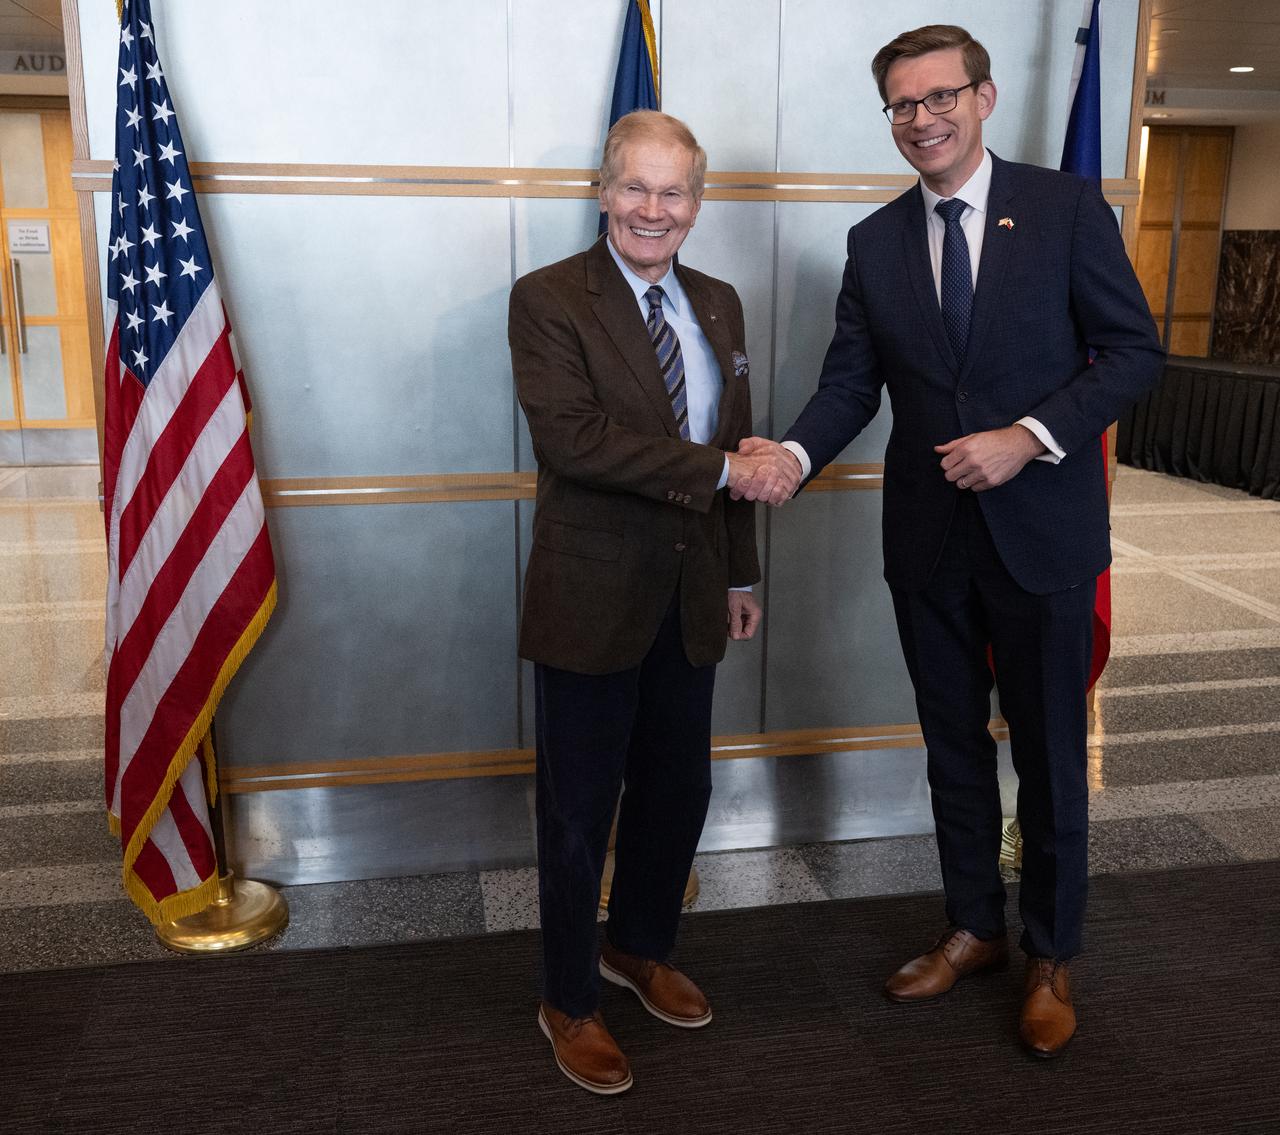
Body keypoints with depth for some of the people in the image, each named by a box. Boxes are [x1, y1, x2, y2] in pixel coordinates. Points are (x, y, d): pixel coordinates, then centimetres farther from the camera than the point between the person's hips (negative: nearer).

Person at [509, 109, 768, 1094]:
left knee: (679, 788, 18)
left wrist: (741, 576, 13)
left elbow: (738, 451, 13)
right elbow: (571, 439, -23)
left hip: (691, 597, 6)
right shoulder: (549, 300, -10)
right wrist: (715, 469, -21)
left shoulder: (718, 305, 9)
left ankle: (640, 947, 44)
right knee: (580, 807, 8)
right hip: (593, 597, -6)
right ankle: (569, 1003, 29)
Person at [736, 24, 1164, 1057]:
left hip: (1041, 530, -3)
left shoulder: (1067, 208, -4)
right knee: (953, 745, 16)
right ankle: (975, 929, 35)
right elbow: (851, 383, 1)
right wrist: (796, 453, -19)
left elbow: (1133, 350, -6)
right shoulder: (875, 242, 6)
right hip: (928, 537, 4)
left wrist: (1027, 436, -19)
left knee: (1049, 754, 9)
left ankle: (1052, 958, 29)